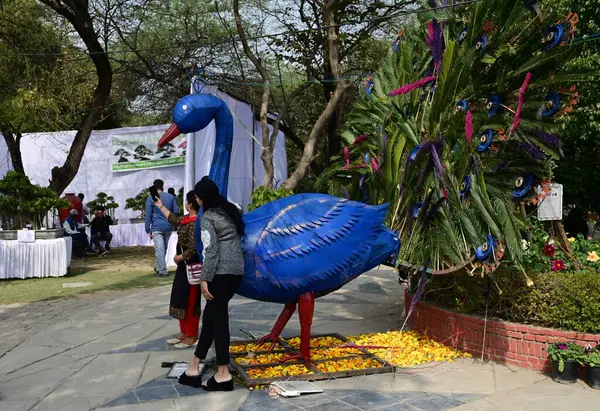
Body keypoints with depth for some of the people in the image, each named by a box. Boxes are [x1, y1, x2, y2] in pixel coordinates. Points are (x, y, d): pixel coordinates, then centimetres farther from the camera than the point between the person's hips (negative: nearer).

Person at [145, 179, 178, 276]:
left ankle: (163, 271, -3)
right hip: (169, 227, 4)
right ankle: (159, 267, 31)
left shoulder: (150, 198, -1)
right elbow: (176, 211, 9)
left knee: (159, 249, -2)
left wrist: (148, 230, -1)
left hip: (157, 227, -4)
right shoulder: (171, 197, 7)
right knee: (164, 248, 18)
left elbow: (148, 215, -4)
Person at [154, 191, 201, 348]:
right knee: (180, 299, 16)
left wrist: (179, 258, -13)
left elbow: (193, 249, -27)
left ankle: (192, 337, 9)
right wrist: (160, 206, 34)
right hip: (184, 266, 10)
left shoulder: (194, 223, -23)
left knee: (189, 302, -2)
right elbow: (173, 219, 28)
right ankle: (184, 333, 26)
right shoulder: (187, 219, 7)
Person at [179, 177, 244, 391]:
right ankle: (195, 366, 17)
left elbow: (211, 250, -14)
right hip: (237, 270, 8)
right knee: (211, 315, 12)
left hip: (221, 271, -8)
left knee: (218, 317, -3)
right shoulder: (231, 210, 15)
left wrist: (204, 279, -14)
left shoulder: (207, 217, -8)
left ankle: (223, 374, -2)